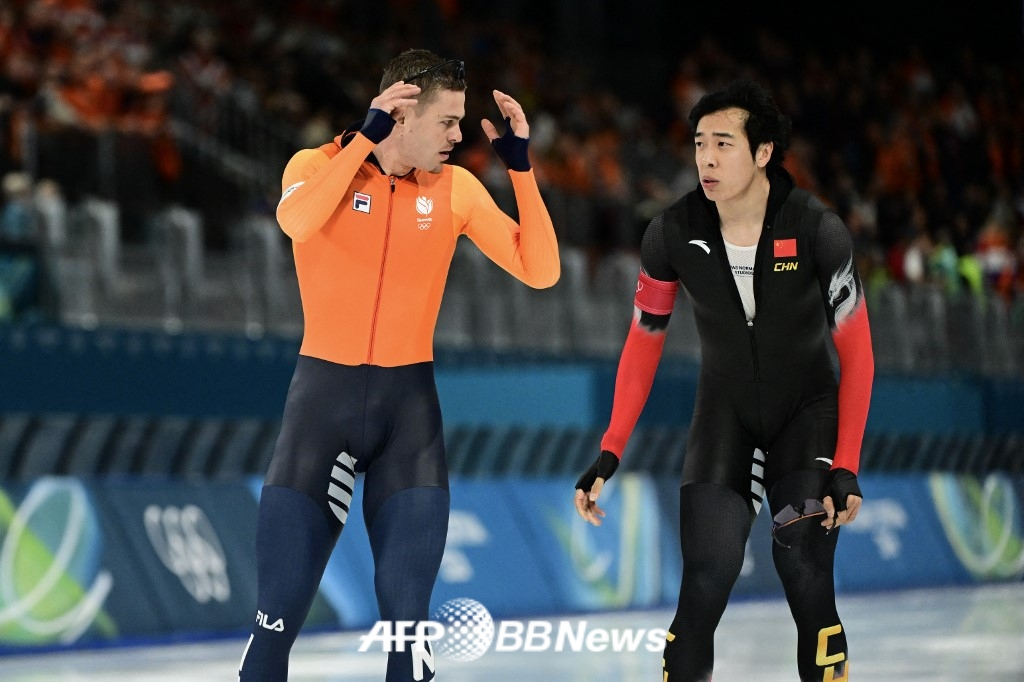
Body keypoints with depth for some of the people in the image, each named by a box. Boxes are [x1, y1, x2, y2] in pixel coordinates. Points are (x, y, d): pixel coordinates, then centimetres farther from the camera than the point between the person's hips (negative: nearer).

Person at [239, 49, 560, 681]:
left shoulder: (456, 188, 3)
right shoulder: (319, 165, -4)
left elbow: (540, 270, -2)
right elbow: (296, 222, -27)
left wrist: (521, 165, -8)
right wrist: (367, 135, -24)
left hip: (409, 404, 2)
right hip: (323, 396, -2)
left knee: (407, 616, -4)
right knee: (279, 613, -3)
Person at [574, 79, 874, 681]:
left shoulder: (817, 230, -21)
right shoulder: (673, 234, -15)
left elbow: (857, 355, -12)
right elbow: (643, 345, -2)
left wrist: (846, 468, -17)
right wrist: (609, 456, -6)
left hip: (808, 409, -1)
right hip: (725, 411, 2)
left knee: (804, 571, -17)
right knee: (705, 585, -12)